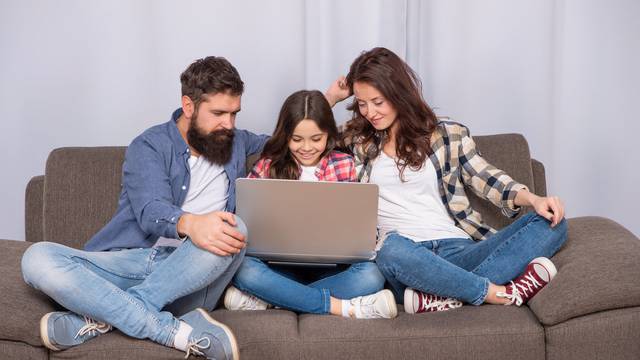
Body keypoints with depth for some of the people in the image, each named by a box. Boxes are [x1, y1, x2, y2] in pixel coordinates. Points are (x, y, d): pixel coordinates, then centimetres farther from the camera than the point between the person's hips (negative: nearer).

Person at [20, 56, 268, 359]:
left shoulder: (236, 143, 19)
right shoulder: (149, 146, 4)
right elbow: (151, 212, -15)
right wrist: (189, 223, -39)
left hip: (189, 278, 2)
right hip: (131, 262, -1)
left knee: (234, 228, -32)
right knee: (37, 258, -27)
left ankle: (106, 317, -28)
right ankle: (176, 331, -36)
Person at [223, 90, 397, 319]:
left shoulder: (344, 165, 7)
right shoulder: (268, 165, 5)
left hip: (329, 267, 1)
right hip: (282, 267, -1)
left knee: (370, 275, -29)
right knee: (245, 270, -31)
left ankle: (268, 299, -24)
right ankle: (341, 306, -27)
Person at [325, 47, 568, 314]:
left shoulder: (448, 135, 15)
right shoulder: (358, 143, 18)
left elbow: (486, 179, 12)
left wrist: (533, 199, -7)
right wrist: (331, 97, 17)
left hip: (458, 250, 2)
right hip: (404, 257, -2)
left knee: (552, 223, -19)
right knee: (393, 247, -40)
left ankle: (449, 296, -37)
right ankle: (504, 294, -29)